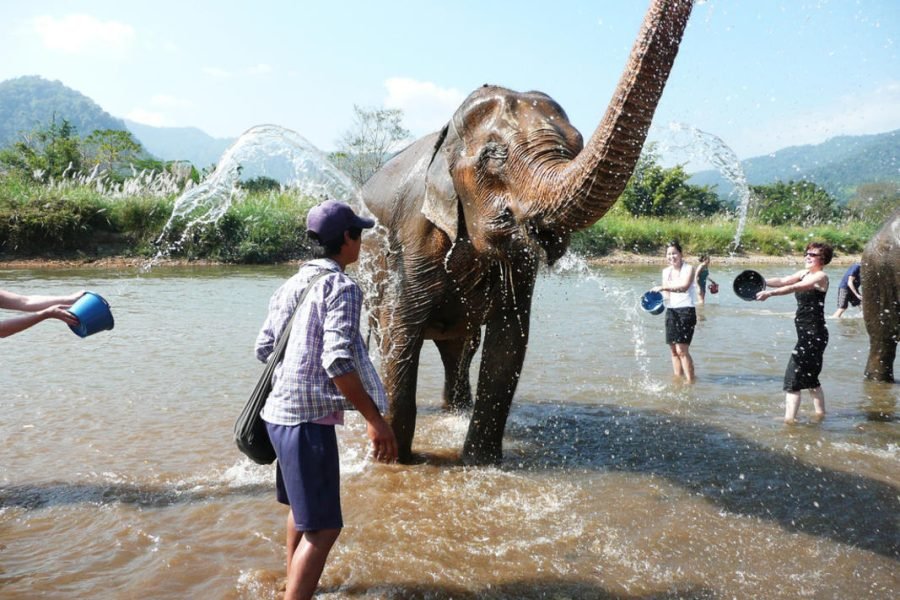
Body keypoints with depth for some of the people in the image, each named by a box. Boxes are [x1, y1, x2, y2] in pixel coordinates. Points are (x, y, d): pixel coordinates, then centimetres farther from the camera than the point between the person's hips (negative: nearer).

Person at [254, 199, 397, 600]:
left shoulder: (291, 285, 11)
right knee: (323, 526, -5)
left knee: (301, 508, 27)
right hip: (309, 415, -9)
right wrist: (375, 419, -19)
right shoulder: (341, 287, -12)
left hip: (280, 410, 9)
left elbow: (263, 348, 13)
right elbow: (338, 361, -22)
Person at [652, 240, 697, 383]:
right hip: (671, 311, 6)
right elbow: (666, 294, 9)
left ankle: (690, 382, -6)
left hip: (686, 311, -6)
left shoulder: (688, 269, -6)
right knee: (673, 350, 7)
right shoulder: (666, 271, 11)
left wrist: (663, 287, -33)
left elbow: (685, 286, -25)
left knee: (682, 350, -12)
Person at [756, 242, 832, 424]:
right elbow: (783, 281, 2)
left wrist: (770, 293, -37)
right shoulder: (804, 273, 13)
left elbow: (795, 288, -26)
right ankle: (820, 413, 34)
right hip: (806, 334, 9)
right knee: (810, 378, 20)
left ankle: (789, 418, -11)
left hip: (814, 334, -9)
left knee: (793, 375, -11)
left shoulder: (821, 277, -12)